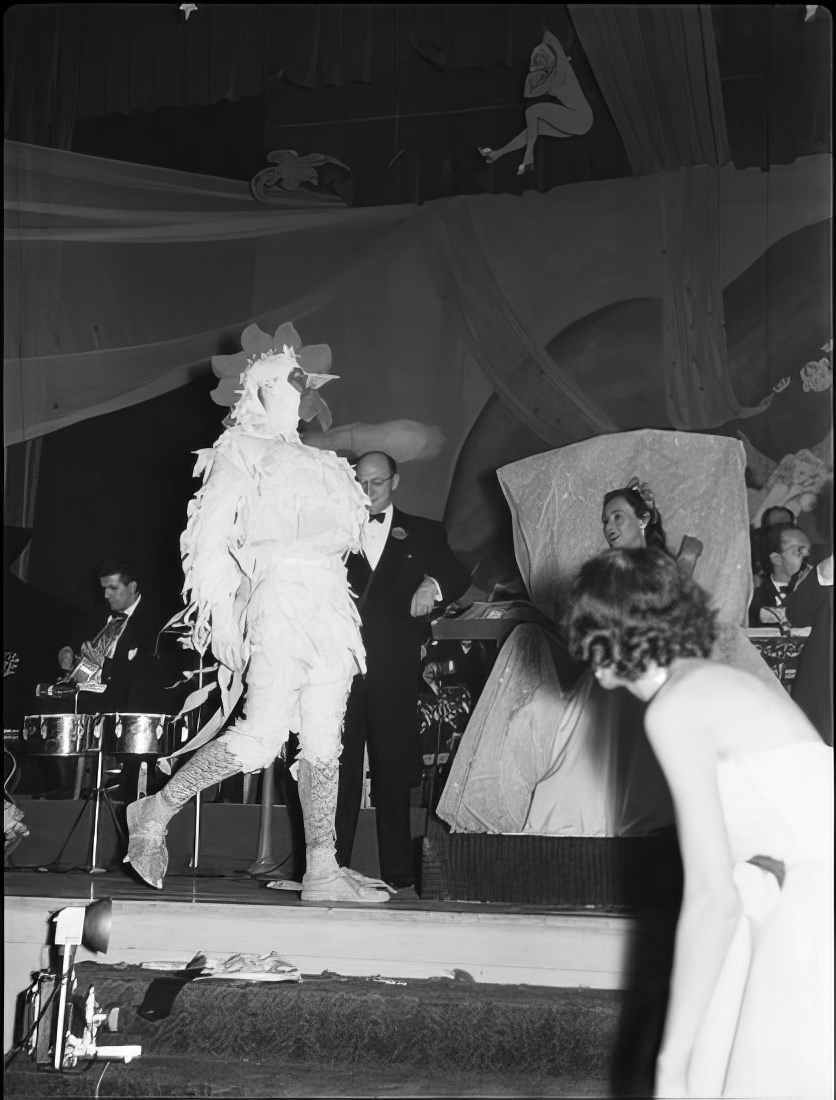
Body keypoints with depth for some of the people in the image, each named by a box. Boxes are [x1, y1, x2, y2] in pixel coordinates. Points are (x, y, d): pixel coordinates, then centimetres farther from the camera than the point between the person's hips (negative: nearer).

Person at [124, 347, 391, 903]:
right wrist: (223, 616, -11)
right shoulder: (241, 451, 4)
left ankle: (322, 871, 0)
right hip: (282, 594, -7)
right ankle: (155, 813, 0)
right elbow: (212, 539, -4)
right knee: (262, 737, -15)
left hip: (330, 607, 7)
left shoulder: (314, 461, 24)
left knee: (324, 742, 1)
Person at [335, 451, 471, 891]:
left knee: (393, 768, 1)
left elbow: (458, 577, 5)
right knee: (337, 767, -2)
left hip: (395, 669, 0)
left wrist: (433, 584, -15)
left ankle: (397, 872, 6)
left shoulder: (423, 533, 15)